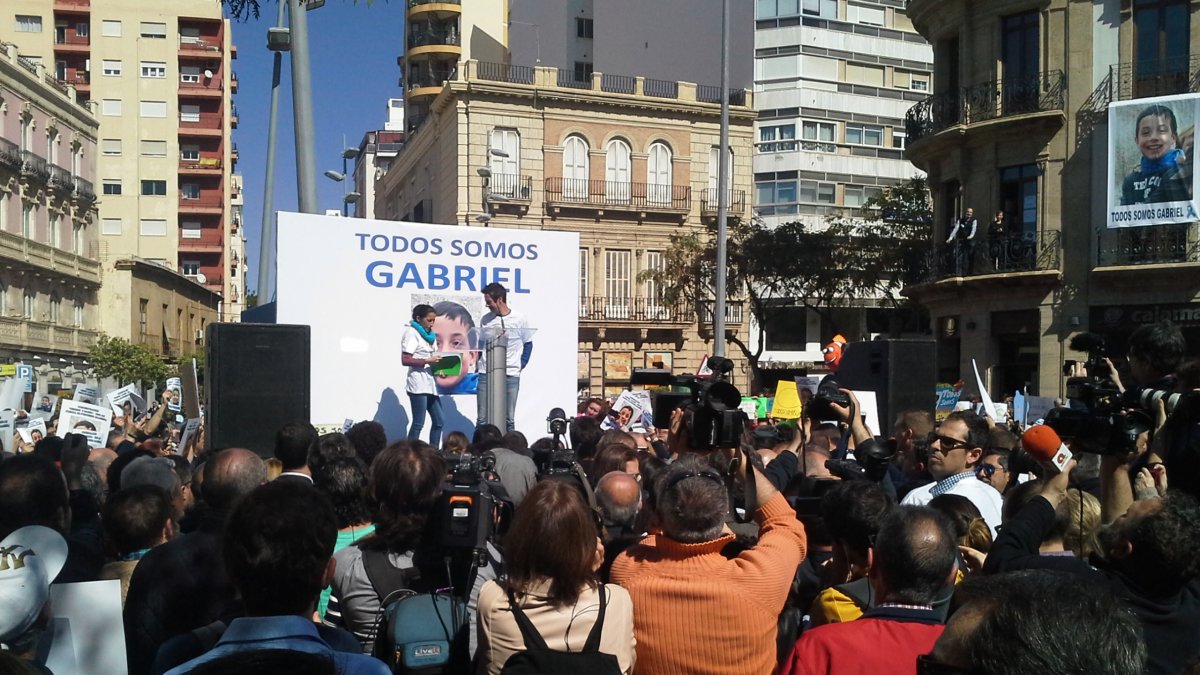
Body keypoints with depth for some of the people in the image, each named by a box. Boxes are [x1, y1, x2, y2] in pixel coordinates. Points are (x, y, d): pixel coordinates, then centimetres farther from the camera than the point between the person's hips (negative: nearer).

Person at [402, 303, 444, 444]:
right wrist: (428, 361, -20)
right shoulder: (412, 333, -6)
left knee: (438, 421, 7)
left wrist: (436, 362, 5)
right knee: (418, 423, -8)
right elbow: (405, 360, -15)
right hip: (418, 384, -9)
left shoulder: (426, 334, 19)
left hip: (429, 384, 9)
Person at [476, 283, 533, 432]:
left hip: (511, 375, -2)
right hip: (486, 374, 2)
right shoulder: (486, 319, 6)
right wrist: (478, 364, 6)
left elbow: (528, 344, 9)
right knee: (482, 418, 1)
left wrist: (521, 365, 2)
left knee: (509, 419, 4)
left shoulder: (519, 319, -1)